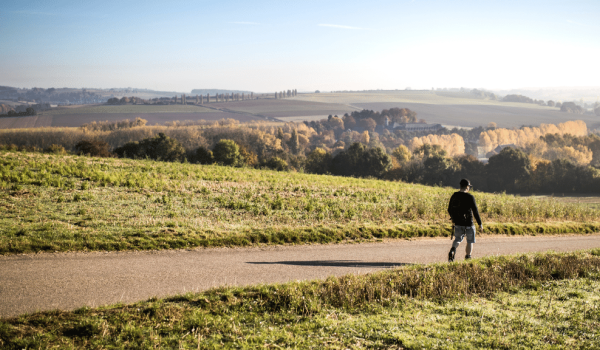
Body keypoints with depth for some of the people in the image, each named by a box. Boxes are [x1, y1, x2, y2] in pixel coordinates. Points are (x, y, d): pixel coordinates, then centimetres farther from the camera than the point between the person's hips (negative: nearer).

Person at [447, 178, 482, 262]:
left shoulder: (454, 196, 2)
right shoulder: (470, 197, -13)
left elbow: (449, 209, 10)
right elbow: (475, 211, -13)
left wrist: (453, 218, 28)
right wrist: (480, 224, -6)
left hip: (457, 223, 4)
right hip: (468, 223, -4)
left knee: (458, 239, 16)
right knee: (470, 241, 15)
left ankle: (452, 250, -15)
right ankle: (468, 257, 16)